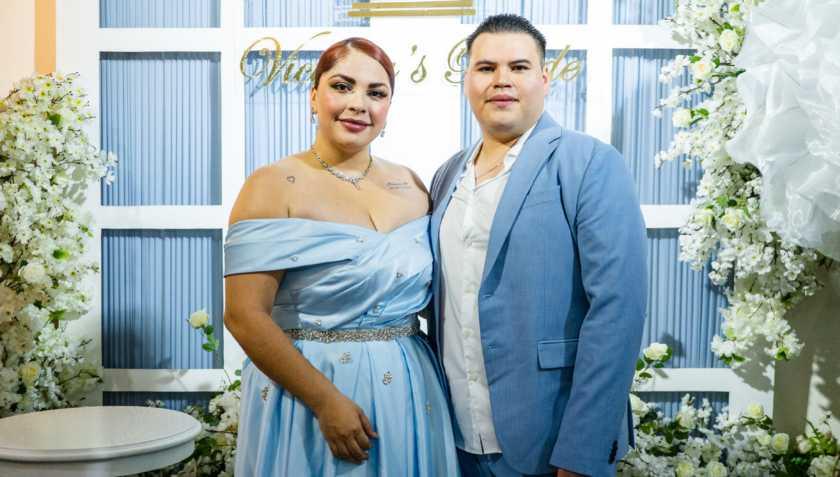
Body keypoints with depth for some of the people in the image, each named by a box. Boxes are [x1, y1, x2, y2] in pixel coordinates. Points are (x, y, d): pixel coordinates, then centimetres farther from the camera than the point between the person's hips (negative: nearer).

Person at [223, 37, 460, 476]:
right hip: (308, 388, -5)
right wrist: (326, 400, -17)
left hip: (409, 396, 5)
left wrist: (443, 378, 2)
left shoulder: (411, 187, 6)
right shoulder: (274, 185, -9)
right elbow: (245, 315, -15)